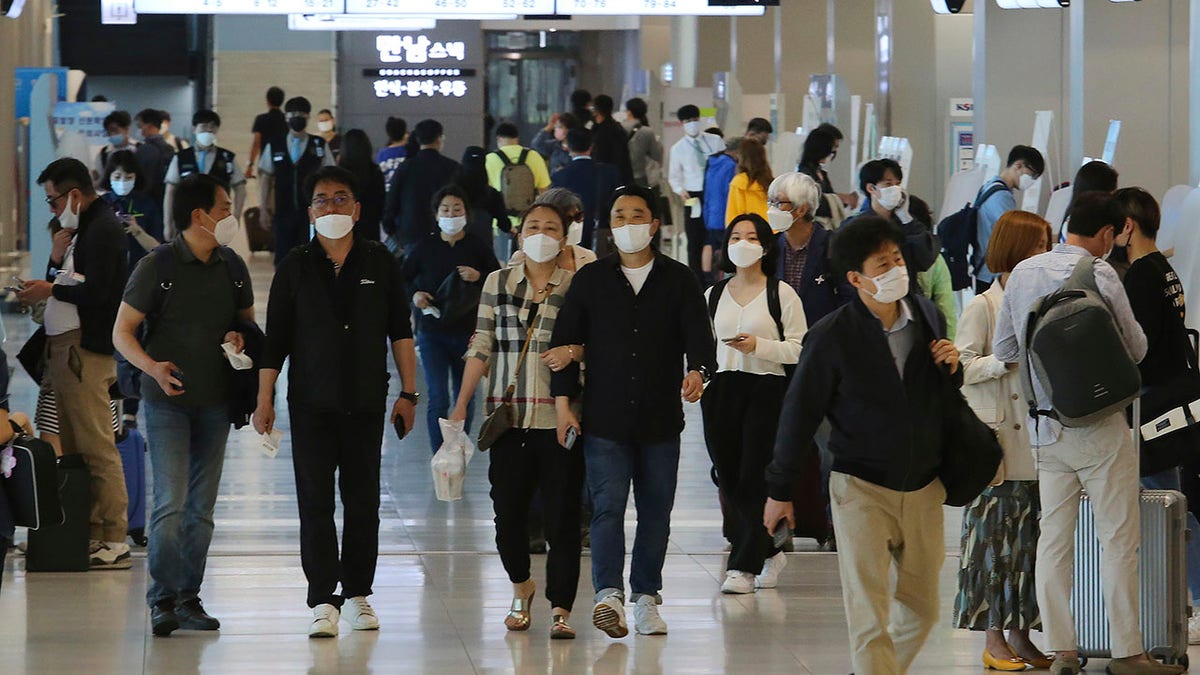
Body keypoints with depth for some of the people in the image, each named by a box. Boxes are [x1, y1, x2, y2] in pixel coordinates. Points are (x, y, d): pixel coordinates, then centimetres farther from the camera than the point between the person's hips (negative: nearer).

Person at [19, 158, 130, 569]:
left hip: (85, 350, -10)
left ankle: (114, 541, -10)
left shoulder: (103, 228, -10)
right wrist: (56, 260, 2)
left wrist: (51, 290, -7)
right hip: (64, 349, 10)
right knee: (72, 451, 8)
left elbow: (95, 292, -19)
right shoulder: (81, 228, 21)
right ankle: (87, 538, 9)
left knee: (97, 448, -10)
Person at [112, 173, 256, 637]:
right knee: (170, 503, -13)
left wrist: (239, 337, -2)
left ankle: (189, 599, 13)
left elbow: (247, 318, 23)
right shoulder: (157, 267, -8)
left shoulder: (233, 267, 8)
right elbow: (122, 332, -6)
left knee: (201, 507, 7)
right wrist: (152, 367, -24)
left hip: (215, 401, 5)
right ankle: (163, 600, -9)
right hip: (168, 401, -5)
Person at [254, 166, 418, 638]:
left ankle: (357, 595, 13)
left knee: (363, 500, 4)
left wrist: (408, 392, 4)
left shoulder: (379, 263, 6)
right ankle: (323, 602, -8)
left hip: (366, 403, 1)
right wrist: (264, 398, 2)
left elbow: (400, 331, 9)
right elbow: (275, 338, 6)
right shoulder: (295, 267, 4)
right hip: (312, 403, -1)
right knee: (315, 501, -6)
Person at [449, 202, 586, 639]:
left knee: (561, 514, -6)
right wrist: (461, 406, 9)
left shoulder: (577, 288, 3)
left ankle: (560, 609, -2)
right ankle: (521, 587, 29)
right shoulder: (498, 283, 9)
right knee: (508, 511, 4)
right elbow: (481, 348, 12)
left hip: (560, 419, -2)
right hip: (508, 419, 2)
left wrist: (573, 352, -14)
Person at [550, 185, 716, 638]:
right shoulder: (590, 280, 7)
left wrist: (698, 370, -24)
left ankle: (646, 597, 16)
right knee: (608, 506, -13)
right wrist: (563, 402, 0)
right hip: (604, 418, -1)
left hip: (661, 418, 1)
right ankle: (609, 595, -23)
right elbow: (566, 341, 8)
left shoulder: (678, 280, 6)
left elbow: (698, 334, -2)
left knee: (656, 511, 7)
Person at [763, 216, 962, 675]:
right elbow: (799, 414, -5)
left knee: (922, 610, 13)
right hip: (862, 489, -5)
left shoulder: (927, 316, 2)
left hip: (924, 486, 5)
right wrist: (779, 491, 0)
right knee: (869, 619, -9)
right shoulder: (831, 338, -13)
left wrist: (951, 369, -7)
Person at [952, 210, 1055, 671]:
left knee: (1031, 537, 5)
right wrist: (1011, 358, -16)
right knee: (995, 534, -3)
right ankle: (994, 638, 2)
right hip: (998, 438, -6)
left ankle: (1020, 635, 11)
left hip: (1036, 440, 6)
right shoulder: (983, 307, -4)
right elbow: (963, 368, -8)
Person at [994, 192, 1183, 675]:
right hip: (1099, 426, -6)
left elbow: (1003, 350, 12)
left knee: (1054, 539, 8)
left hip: (1044, 429, 6)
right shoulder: (1098, 274, -13)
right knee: (1119, 539, 1)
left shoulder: (1023, 273, 5)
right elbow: (1136, 348, -7)